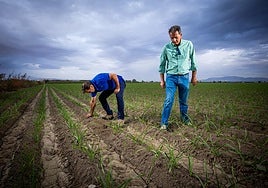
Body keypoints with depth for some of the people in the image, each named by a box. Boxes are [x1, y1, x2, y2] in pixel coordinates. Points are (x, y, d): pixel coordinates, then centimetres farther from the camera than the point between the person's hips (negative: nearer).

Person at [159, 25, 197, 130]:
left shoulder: (189, 45, 0)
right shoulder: (166, 47, -3)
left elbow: (193, 62, 9)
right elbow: (162, 65, 5)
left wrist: (194, 77, 10)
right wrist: (162, 80, 5)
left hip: (184, 77, 1)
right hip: (171, 77, -1)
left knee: (183, 100, 11)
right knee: (168, 100, -9)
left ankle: (184, 118, 33)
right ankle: (164, 123, 0)